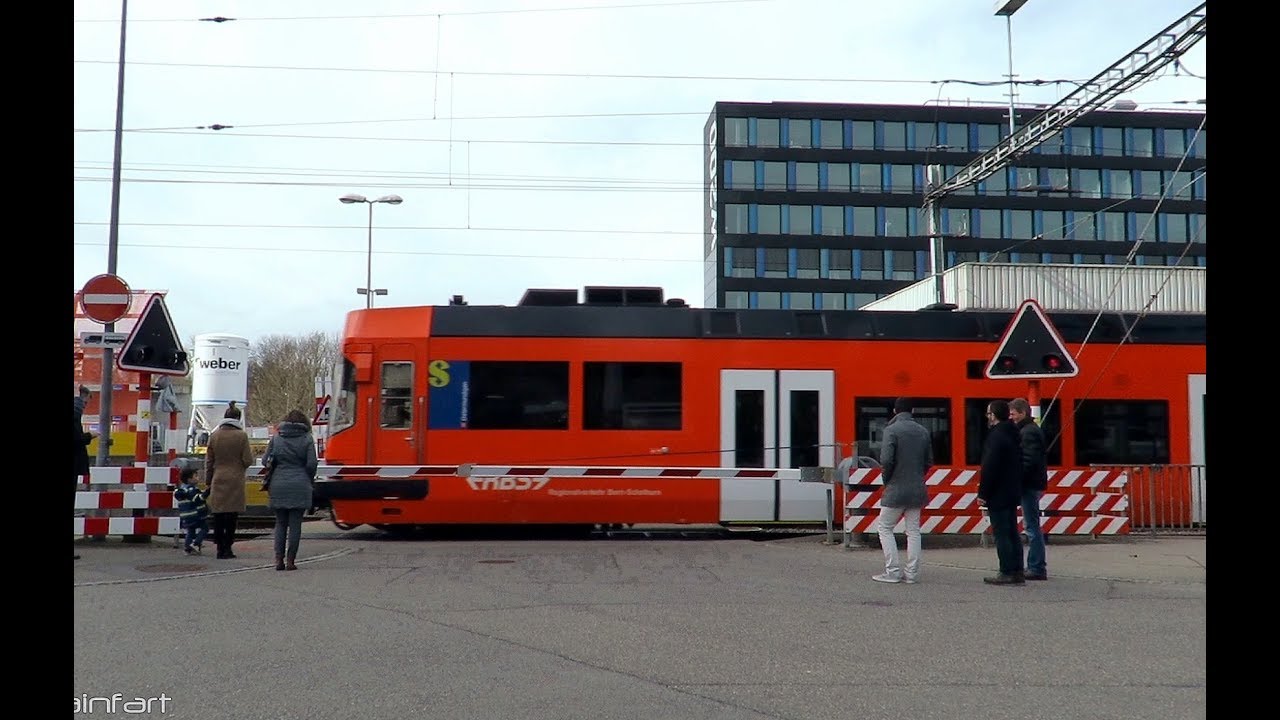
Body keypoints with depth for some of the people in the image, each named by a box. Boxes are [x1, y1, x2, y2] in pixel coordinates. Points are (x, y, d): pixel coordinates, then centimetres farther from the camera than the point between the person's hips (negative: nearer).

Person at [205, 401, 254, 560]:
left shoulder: (214, 436, 4)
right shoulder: (241, 436, -5)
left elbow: (208, 461, 9)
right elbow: (247, 460, -6)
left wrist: (208, 481, 16)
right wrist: (251, 452, 16)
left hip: (218, 481, 3)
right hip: (235, 481, -3)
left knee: (218, 516, 7)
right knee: (232, 515, 2)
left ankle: (220, 548, 8)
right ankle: (227, 548, 1)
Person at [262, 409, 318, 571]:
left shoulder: (276, 438, 5)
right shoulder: (307, 439, -1)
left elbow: (265, 460, 4)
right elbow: (312, 464, -7)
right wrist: (308, 479, 11)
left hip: (278, 485, 2)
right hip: (299, 486, -2)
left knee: (280, 523, 11)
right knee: (295, 524, 3)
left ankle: (279, 560, 4)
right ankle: (290, 561, 0)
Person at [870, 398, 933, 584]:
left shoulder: (892, 430, -11)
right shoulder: (923, 431, 7)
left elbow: (886, 459, -19)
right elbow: (929, 460, 10)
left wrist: (886, 479, -3)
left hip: (896, 489, -5)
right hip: (917, 490, 6)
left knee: (885, 527, 6)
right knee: (913, 530, 11)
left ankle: (893, 571, 1)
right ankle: (912, 572, 11)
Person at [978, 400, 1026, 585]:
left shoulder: (996, 436, -17)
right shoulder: (1013, 434, 13)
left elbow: (989, 467, -21)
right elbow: (1019, 464, 18)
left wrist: (982, 494, -16)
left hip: (998, 495, -10)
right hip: (1012, 493, 10)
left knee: (1001, 534, -5)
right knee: (1012, 533, 13)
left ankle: (1007, 573, -4)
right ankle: (1017, 572, 16)